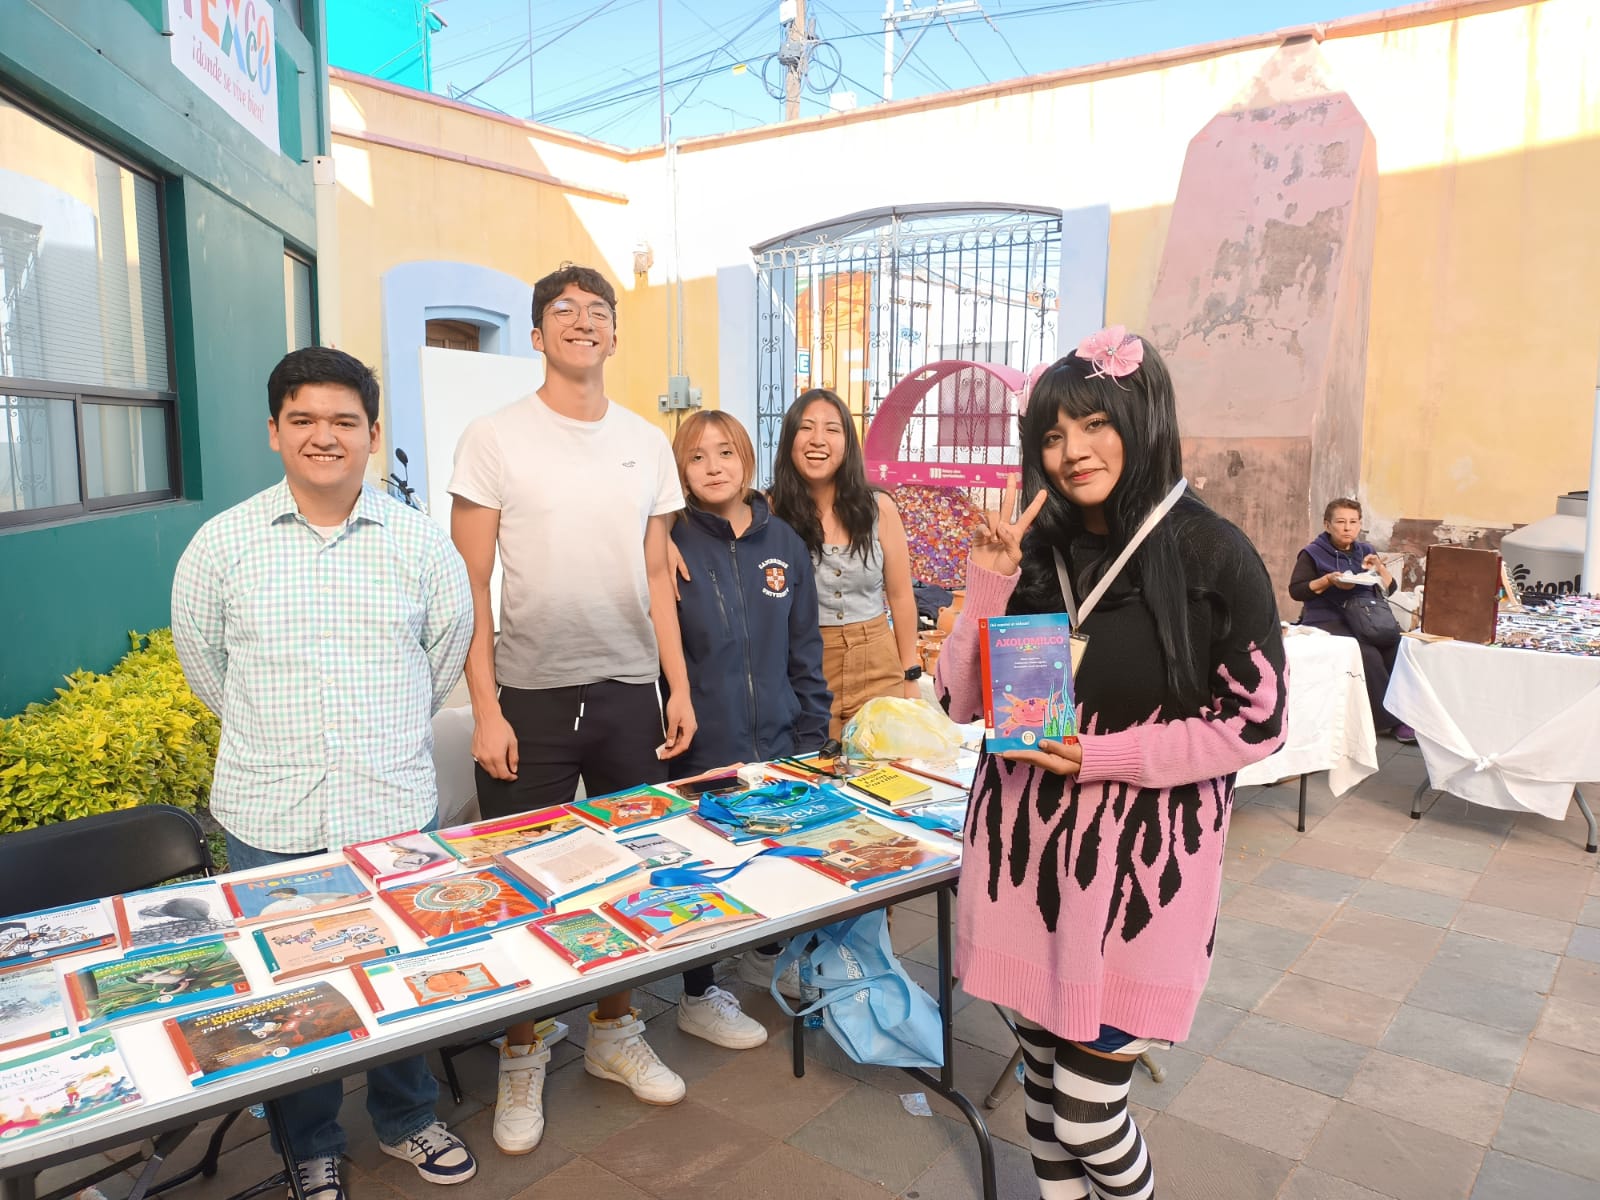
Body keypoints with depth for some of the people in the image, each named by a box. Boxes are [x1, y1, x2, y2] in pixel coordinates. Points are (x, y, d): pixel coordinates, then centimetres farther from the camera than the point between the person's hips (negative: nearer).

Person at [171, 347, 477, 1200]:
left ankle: (407, 1120, 40)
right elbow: (204, 663, 10)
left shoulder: (421, 543, -1)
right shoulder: (222, 544, -3)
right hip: (270, 818, 0)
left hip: (397, 810, 1)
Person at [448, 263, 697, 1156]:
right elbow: (471, 588, -5)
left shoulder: (649, 443, 7)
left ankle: (614, 1032, 34)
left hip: (629, 694, 3)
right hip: (529, 697, -3)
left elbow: (657, 577, 10)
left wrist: (679, 686, 5)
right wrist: (485, 709, -10)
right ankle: (522, 1058, 28)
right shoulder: (495, 439, -4)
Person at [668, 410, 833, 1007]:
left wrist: (812, 734, 4)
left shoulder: (784, 542, 3)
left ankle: (767, 954, 46)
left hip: (779, 742, 4)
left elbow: (804, 648, 6)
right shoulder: (674, 547, -8)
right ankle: (698, 996, 29)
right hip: (704, 749, -4)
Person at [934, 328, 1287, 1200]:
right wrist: (988, 585, -11)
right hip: (1025, 839, 4)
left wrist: (1103, 755, -14)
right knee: (1042, 1066, 15)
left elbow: (1257, 724, -6)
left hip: (1142, 855, -3)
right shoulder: (1033, 551, 3)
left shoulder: (1211, 555, -8)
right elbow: (961, 701, 2)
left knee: (1087, 1103, 2)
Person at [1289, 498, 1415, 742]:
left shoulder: (1365, 552, 17)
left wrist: (1379, 568, -2)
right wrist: (1329, 580, -16)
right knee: (1368, 655, -29)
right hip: (1327, 621, -5)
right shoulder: (1313, 554, 3)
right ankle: (1391, 719, -16)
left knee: (1398, 646, -23)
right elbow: (1295, 591, -6)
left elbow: (1389, 589, 16)